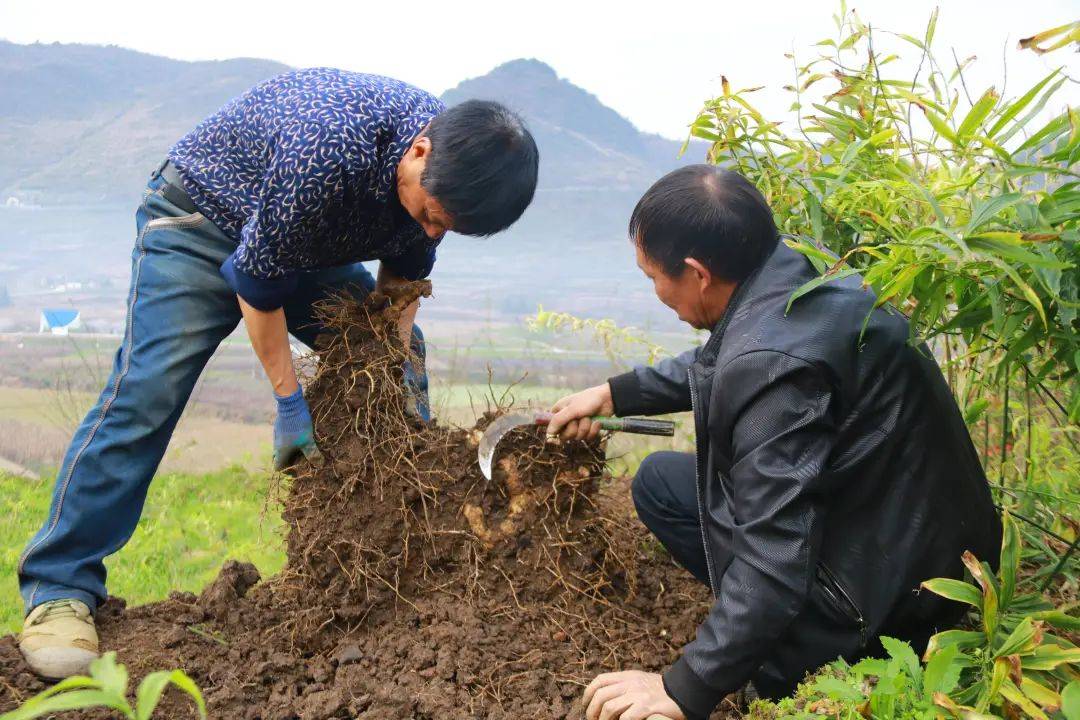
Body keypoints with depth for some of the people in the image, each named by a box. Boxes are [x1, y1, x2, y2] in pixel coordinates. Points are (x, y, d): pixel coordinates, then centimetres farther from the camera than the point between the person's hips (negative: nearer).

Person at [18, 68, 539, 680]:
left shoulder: (446, 167, -18)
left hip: (311, 244, 7)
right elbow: (257, 282, -29)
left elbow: (404, 273, 0)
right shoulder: (326, 147, -41)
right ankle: (59, 587, -14)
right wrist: (291, 399, -22)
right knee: (149, 388, -21)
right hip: (202, 219, -7)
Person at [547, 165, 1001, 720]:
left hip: (892, 595, -9)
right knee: (659, 481, 13)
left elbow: (775, 559, -31)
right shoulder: (800, 271, -2)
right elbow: (713, 366, 21)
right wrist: (615, 394, 27)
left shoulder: (772, 362, -31)